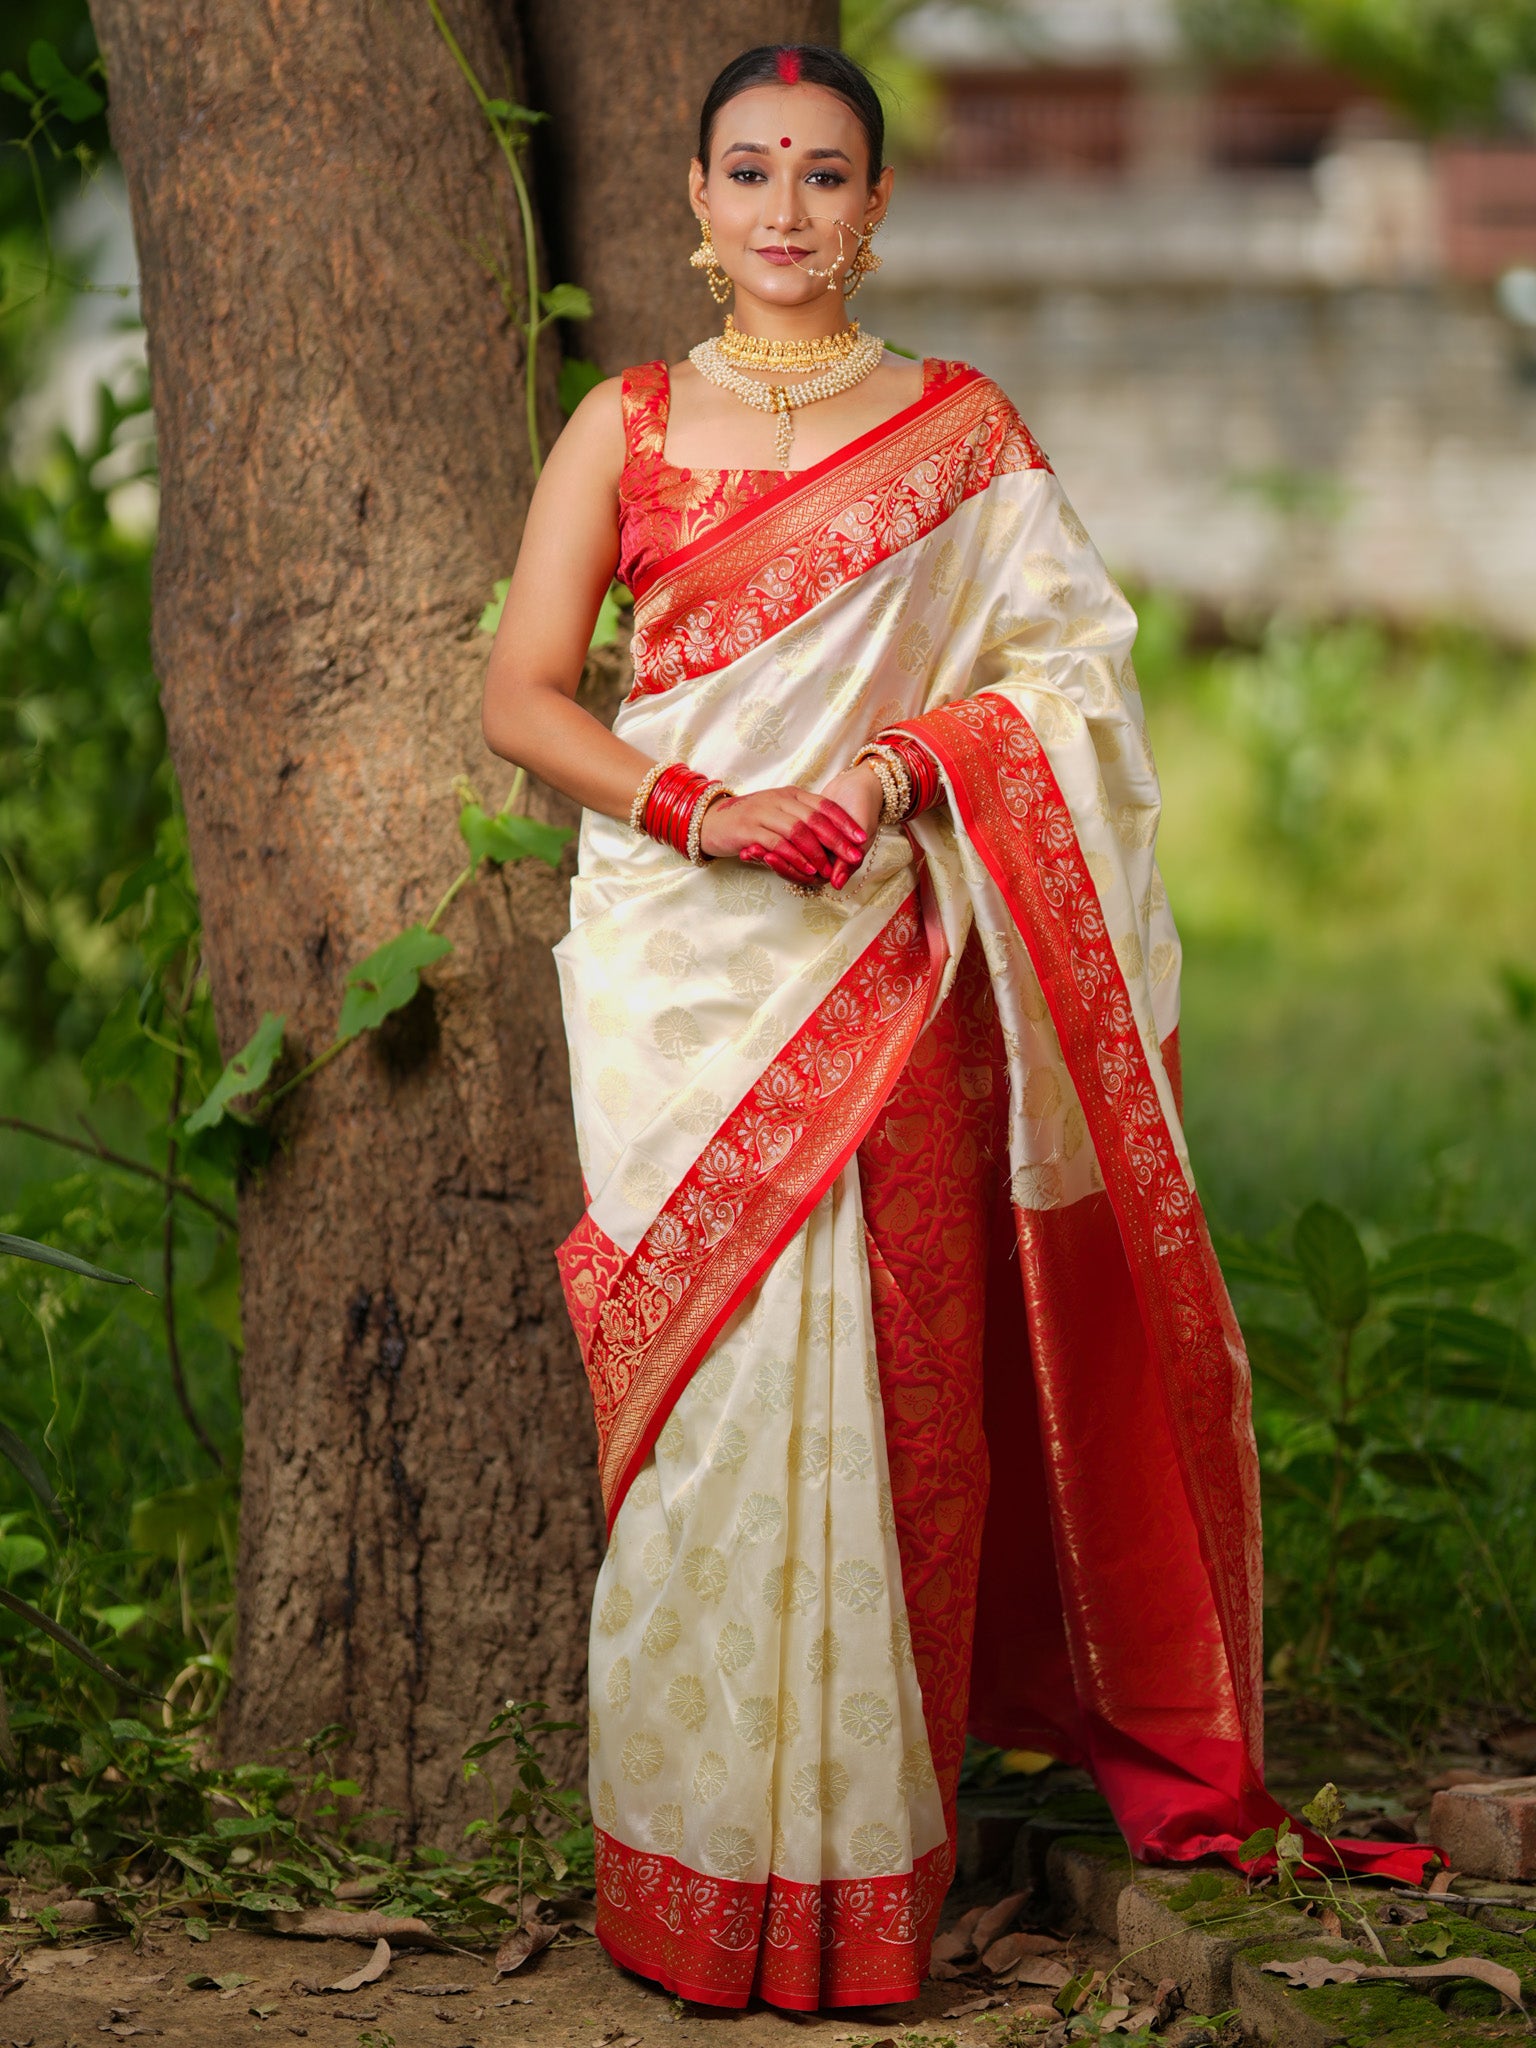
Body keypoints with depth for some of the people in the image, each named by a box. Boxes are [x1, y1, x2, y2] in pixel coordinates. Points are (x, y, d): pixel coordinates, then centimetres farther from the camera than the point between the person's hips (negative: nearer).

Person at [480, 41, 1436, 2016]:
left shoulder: (966, 431, 9)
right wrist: (702, 809, -11)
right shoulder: (627, 426, 9)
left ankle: (871, 1858, 6)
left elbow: (1070, 679, 6)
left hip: (889, 969, 0)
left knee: (881, 1387, -3)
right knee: (701, 1392, -3)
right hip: (678, 965, 0)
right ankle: (702, 1869, 6)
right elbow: (521, 698, 4)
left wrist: (903, 759, -12)